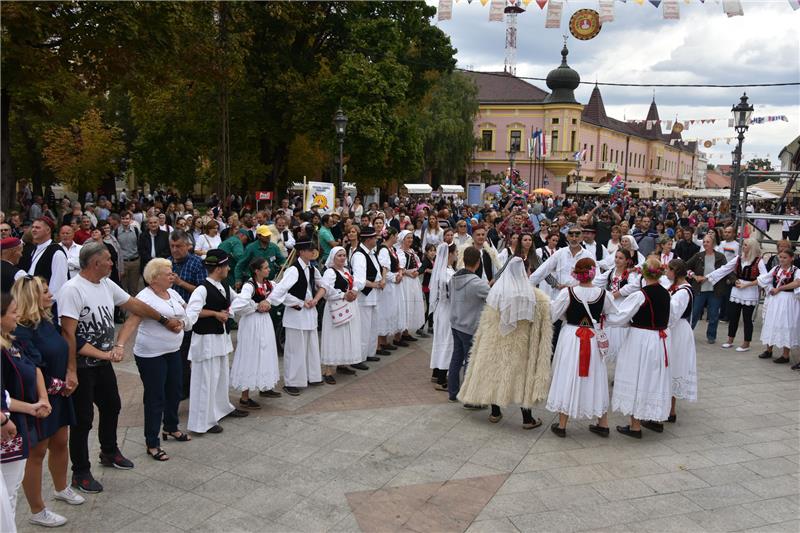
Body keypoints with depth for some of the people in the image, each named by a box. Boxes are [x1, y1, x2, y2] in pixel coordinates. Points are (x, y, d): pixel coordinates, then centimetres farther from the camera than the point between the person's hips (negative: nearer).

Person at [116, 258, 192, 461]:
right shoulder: (145, 297, -17)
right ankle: (152, 444, 11)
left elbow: (185, 313, 21)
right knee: (155, 398, 0)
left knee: (174, 391, 19)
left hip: (173, 352, 7)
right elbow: (131, 323, -28)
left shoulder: (173, 294, 7)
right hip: (151, 356, -7)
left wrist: (180, 322, 3)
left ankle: (170, 428, 41)